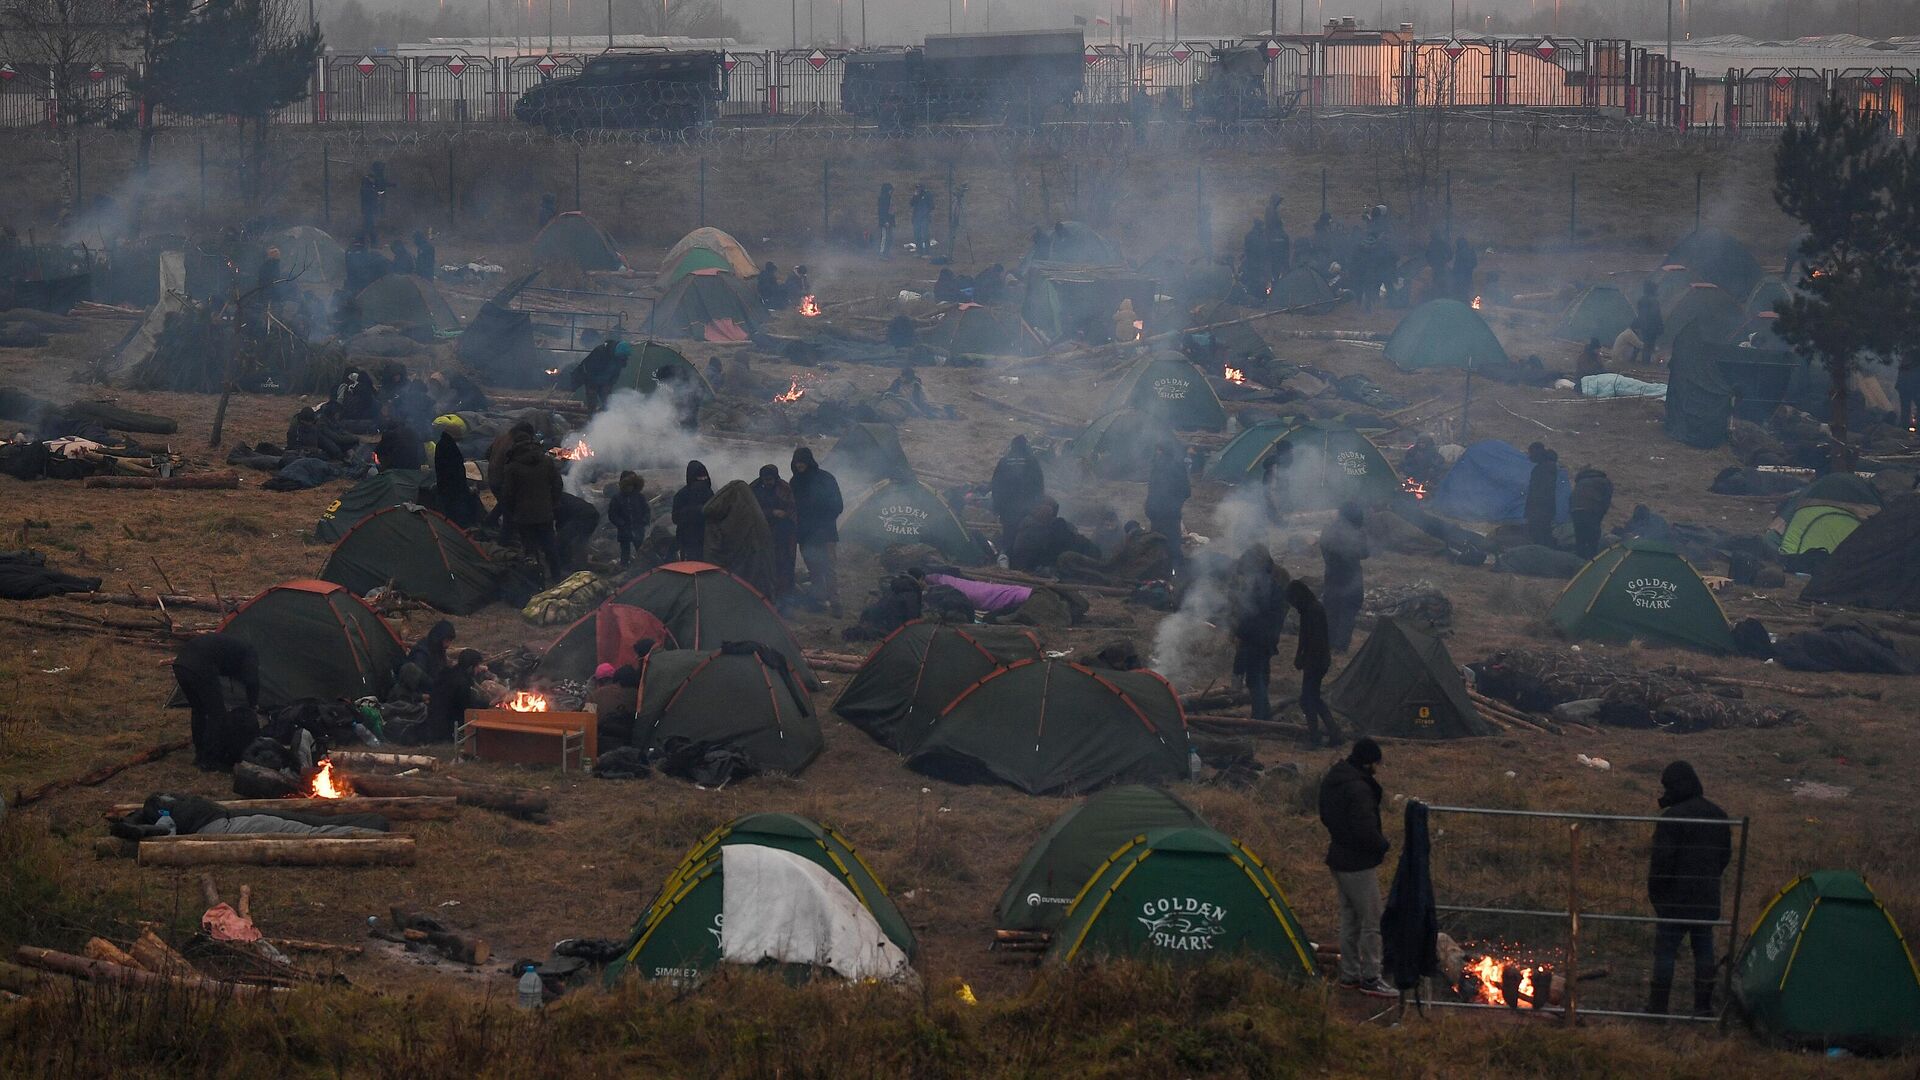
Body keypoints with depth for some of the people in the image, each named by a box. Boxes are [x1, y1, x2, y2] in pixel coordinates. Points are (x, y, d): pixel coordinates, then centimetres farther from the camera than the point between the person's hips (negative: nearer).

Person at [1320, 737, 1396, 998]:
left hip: (1339, 858, 10)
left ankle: (1349, 976, 25)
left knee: (1349, 919, 18)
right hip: (1359, 864, -10)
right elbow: (1365, 830, -27)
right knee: (1371, 921, 0)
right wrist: (1384, 845, -9)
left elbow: (1326, 817, 19)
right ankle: (1370, 978, 6)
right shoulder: (1358, 788, -25)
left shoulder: (1332, 781, 7)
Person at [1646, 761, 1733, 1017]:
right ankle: (1704, 1007, 19)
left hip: (1676, 899, -7)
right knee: (1704, 949, 14)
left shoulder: (1672, 818, -18)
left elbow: (1662, 860, -19)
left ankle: (1658, 1008, 3)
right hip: (1709, 899, 7)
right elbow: (1726, 854, 16)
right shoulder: (1717, 814, 6)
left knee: (1665, 950, 1)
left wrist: (1654, 892, -6)